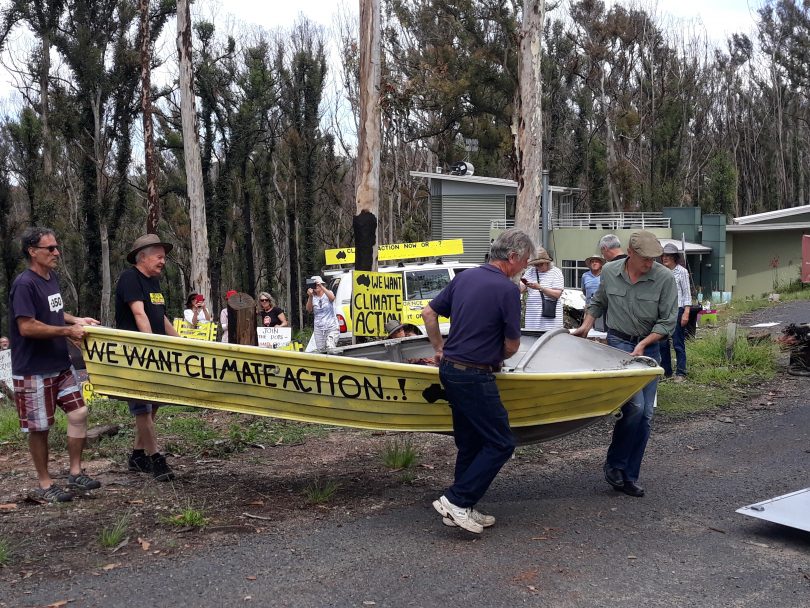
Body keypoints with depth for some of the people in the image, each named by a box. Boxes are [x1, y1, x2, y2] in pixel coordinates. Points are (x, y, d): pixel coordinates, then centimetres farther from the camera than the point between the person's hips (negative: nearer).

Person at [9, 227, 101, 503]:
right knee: (39, 428, 3)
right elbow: (27, 327, -23)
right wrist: (68, 331, -18)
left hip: (60, 365, 8)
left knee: (78, 413, 6)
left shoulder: (52, 278, 9)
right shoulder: (24, 284, -18)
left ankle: (75, 473, 18)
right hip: (33, 370, -8)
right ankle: (44, 485, 16)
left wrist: (76, 319, 7)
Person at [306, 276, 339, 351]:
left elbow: (332, 298, -25)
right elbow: (309, 309, -10)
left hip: (332, 328, -4)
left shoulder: (327, 294, -1)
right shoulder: (313, 298, 6)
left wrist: (321, 286, -32)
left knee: (330, 349, -17)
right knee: (321, 351, 3)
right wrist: (310, 297, -25)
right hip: (318, 329, 4)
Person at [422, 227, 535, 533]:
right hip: (475, 376, -9)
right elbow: (512, 344, -7)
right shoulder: (508, 289, -13)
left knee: (470, 444, 17)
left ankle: (460, 509, 23)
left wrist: (440, 349, 21)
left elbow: (428, 312, 14)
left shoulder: (464, 277, 9)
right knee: (501, 443, 1)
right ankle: (456, 500, 0)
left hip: (450, 369, 9)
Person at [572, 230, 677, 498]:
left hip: (649, 347, 2)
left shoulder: (664, 278, -10)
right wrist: (586, 326, 7)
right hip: (618, 343, -2)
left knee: (645, 414, 4)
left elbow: (667, 322, -7)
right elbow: (598, 302, 16)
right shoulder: (609, 272, -4)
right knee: (634, 405, -19)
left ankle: (629, 476, 16)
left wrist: (643, 344, -17)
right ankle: (614, 463, 1)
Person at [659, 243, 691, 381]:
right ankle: (666, 371, 18)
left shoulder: (682, 271, -2)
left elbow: (687, 293, -4)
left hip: (677, 309, -5)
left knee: (678, 343, -3)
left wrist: (686, 313, -12)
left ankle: (681, 373, 4)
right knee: (662, 342, 6)